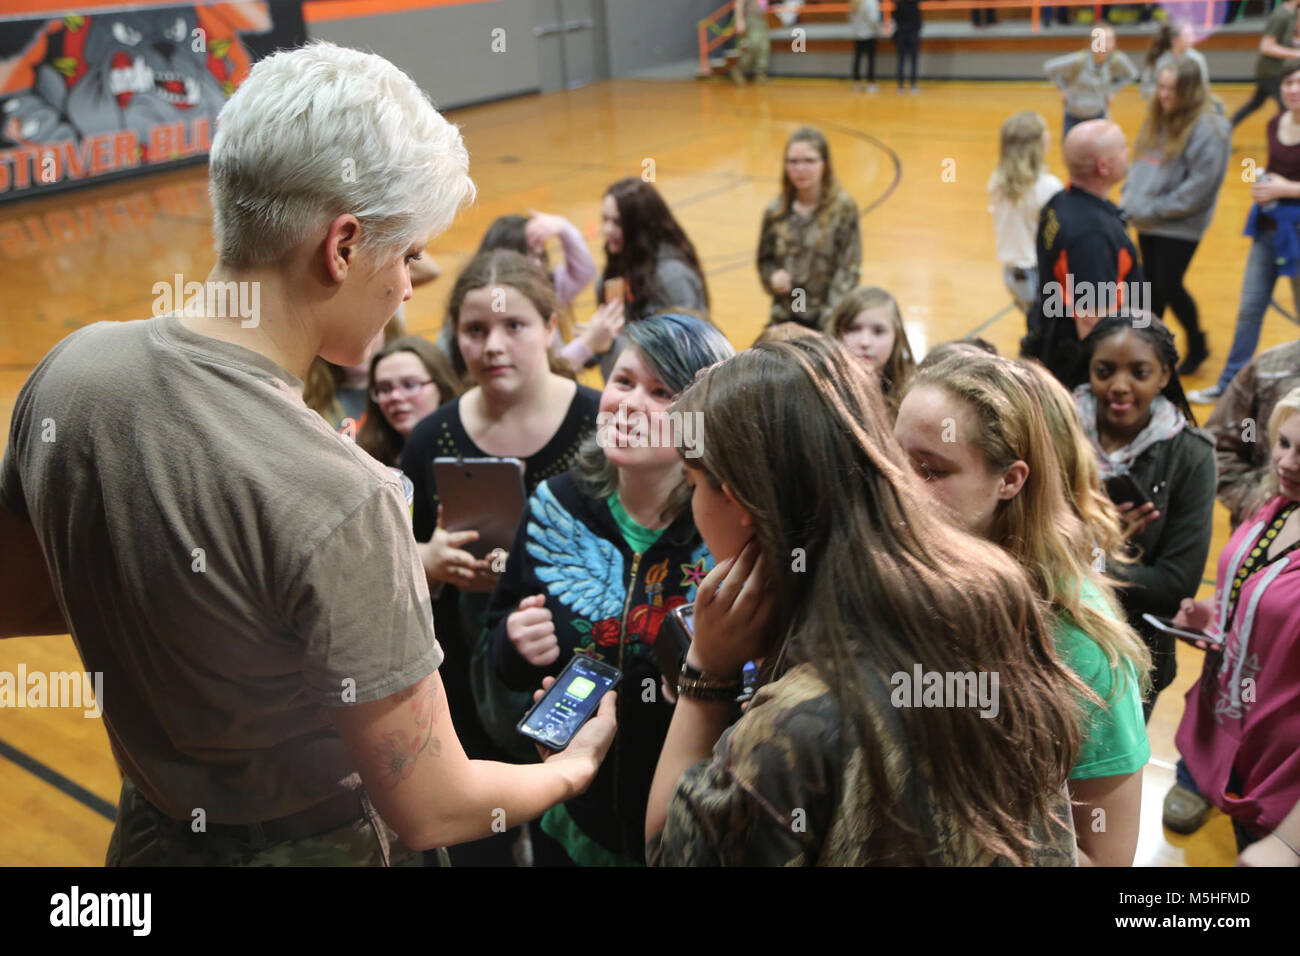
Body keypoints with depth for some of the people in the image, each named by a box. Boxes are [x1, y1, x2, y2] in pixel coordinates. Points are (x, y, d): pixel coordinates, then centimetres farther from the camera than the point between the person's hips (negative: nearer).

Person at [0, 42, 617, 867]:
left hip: (148, 829, 6)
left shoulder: (69, 371, -13)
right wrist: (576, 767, -6)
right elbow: (429, 812, -25)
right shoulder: (337, 500, -34)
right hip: (308, 844, -5)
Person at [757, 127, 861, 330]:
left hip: (824, 320, -3)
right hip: (785, 320, 3)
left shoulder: (844, 208, -5)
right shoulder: (775, 211, 5)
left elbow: (848, 270, -7)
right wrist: (772, 277, -7)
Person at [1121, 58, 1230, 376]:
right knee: (1152, 286, 13)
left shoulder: (1209, 128, -15)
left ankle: (1197, 346, 21)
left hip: (1180, 227, -7)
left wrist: (1154, 209, -19)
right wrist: (1128, 197, 2)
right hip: (1147, 223, 7)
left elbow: (1201, 184, -20)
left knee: (1169, 287, -1)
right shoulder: (1158, 120, 9)